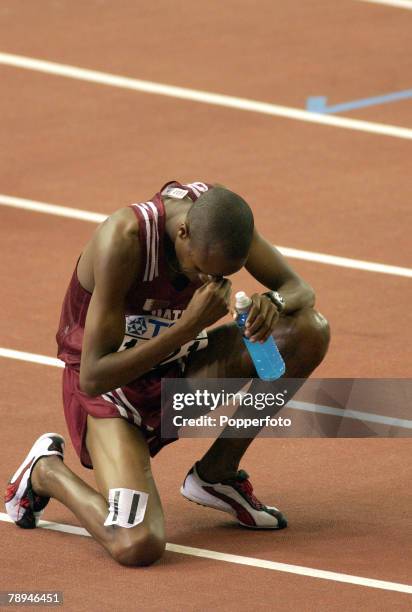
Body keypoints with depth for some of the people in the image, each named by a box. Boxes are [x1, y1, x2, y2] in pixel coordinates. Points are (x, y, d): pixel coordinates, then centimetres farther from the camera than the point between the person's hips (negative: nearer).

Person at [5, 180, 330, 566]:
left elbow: (298, 289, -1)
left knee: (310, 332, -14)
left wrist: (274, 303, -27)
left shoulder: (221, 215, -14)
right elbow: (93, 378, -31)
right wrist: (191, 323, -37)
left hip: (181, 374, 6)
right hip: (110, 388, -6)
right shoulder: (123, 239, -32)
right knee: (136, 545, -29)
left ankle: (217, 474, 2)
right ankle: (46, 470, 4)